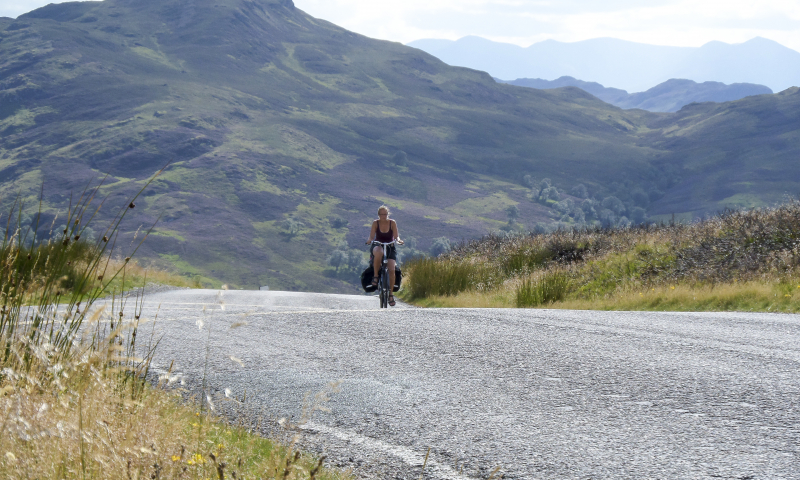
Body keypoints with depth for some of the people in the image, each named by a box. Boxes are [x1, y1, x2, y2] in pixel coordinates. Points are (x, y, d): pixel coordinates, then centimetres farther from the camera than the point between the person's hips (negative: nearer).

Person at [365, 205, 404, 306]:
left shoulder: (392, 223, -2)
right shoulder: (375, 223, -3)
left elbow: (396, 236, -8)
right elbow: (372, 236, -10)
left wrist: (398, 240, -30)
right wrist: (370, 240, -33)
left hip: (390, 248, 1)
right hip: (378, 247, -1)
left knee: (391, 270, -19)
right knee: (379, 252, -42)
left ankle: (391, 294, -8)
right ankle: (375, 275, -26)